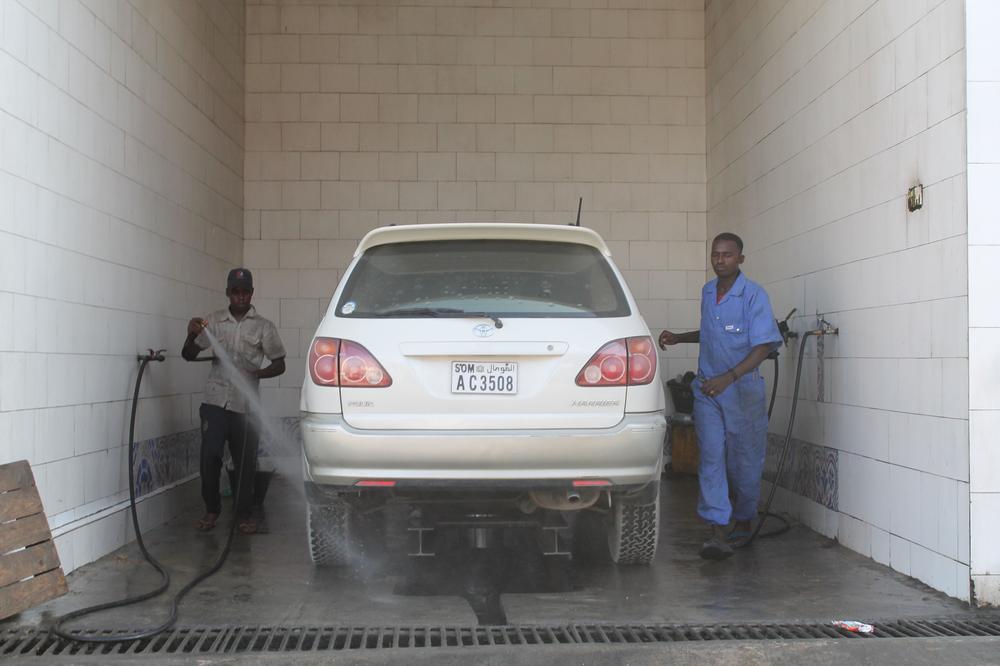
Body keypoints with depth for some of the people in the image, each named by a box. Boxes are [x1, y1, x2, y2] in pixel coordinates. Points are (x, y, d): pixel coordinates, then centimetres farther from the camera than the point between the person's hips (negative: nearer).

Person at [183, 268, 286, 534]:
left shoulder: (263, 326, 3)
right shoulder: (214, 321, 7)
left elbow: (279, 364, 4)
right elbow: (189, 355, 8)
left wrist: (256, 374, -15)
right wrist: (191, 335, -13)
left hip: (245, 404, -1)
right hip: (215, 401, 1)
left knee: (245, 461, 4)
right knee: (209, 456, -6)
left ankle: (245, 514, 20)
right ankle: (212, 509, 15)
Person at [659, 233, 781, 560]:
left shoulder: (754, 295, -12)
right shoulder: (707, 292, 9)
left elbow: (763, 347, -19)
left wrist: (728, 378, -29)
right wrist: (678, 337, 14)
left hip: (743, 389, -4)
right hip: (707, 389, 5)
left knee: (744, 461, 7)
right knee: (711, 458, -7)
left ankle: (743, 522, 28)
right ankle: (717, 530, -10)